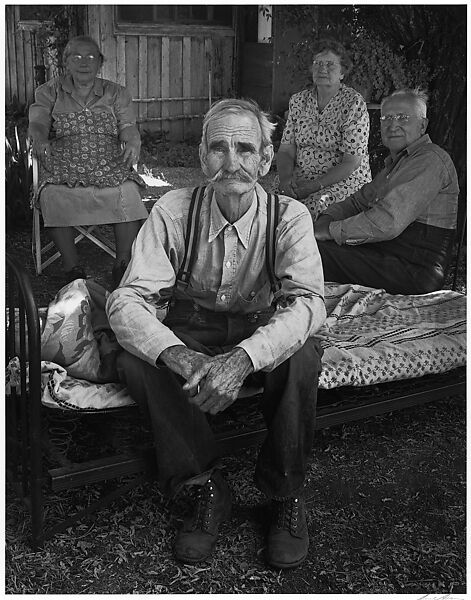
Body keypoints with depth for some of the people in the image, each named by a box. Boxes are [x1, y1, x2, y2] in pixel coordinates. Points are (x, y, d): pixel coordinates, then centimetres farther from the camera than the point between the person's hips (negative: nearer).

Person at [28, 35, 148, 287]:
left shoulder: (116, 94, 16)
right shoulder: (49, 92, 14)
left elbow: (129, 128, 3)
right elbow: (38, 123, -3)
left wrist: (132, 143, -23)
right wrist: (40, 139, -29)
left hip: (110, 169, 1)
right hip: (63, 170, 0)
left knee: (128, 193, -29)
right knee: (52, 197, -31)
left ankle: (123, 264, -19)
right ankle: (72, 267, -22)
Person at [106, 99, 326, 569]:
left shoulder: (289, 216, -14)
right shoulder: (174, 210, -13)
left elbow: (307, 301, -28)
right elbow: (127, 301, -20)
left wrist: (241, 358, -47)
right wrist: (182, 359, -41)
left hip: (263, 336, -1)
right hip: (188, 333, 1)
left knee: (301, 357, -33)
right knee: (134, 362, -29)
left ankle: (286, 495, -10)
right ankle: (208, 488, -11)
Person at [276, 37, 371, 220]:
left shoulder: (353, 103, -6)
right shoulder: (298, 101, 11)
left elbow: (351, 163, -11)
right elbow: (285, 150, 8)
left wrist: (315, 185, -18)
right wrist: (285, 179, -13)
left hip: (344, 183, -4)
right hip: (300, 183, 4)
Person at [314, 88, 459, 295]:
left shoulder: (430, 159, -13)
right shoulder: (396, 162, 23)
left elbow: (388, 223, -23)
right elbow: (358, 201, 24)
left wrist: (331, 230, -15)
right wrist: (326, 219, 2)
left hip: (415, 270, -10)